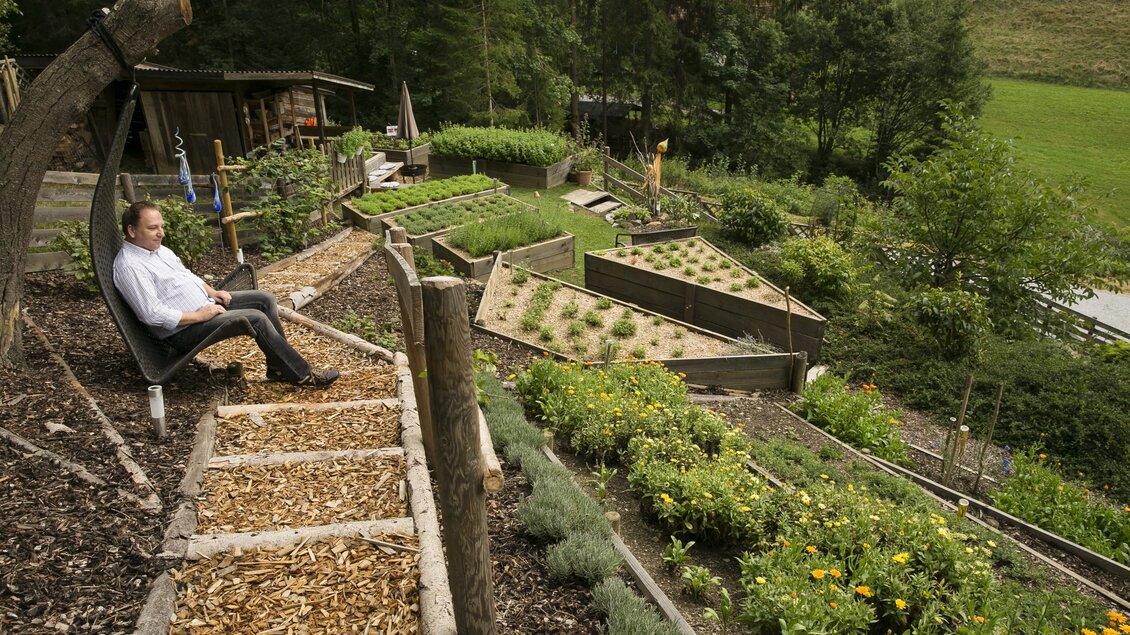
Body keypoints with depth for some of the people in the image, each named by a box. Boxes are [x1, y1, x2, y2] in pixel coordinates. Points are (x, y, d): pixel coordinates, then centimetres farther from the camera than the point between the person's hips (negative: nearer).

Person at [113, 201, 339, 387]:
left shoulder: (159, 249, 10)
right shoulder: (129, 267, -19)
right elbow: (153, 315, -26)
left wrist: (213, 292, 5)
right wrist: (200, 316, -22)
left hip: (206, 304, 10)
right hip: (183, 330, -10)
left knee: (265, 299, -1)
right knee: (256, 319, -21)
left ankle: (278, 367, 2)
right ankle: (302, 374, -12)